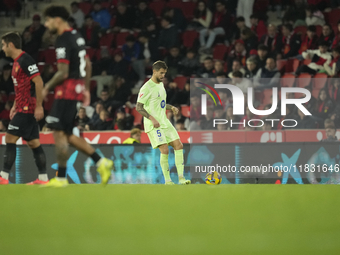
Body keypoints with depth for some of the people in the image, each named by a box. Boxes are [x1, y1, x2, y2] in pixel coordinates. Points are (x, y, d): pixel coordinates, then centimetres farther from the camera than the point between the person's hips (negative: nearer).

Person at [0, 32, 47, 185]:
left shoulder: (25, 60, -14)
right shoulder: (17, 62, 17)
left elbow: (38, 82, -19)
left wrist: (39, 106, -21)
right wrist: (15, 106, 21)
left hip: (27, 109, -10)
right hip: (23, 108, 10)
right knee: (33, 143, 8)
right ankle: (43, 178, 8)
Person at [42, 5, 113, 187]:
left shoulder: (63, 41, -15)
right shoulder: (76, 36, 15)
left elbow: (63, 73, -20)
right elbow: (87, 64, 21)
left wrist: (47, 88, -6)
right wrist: (86, 89, 25)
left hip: (66, 90, -9)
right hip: (78, 88, 9)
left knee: (59, 133, -5)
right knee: (66, 135, 13)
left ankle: (61, 178, -4)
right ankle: (101, 162, 10)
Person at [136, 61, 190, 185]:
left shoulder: (161, 84, 15)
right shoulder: (147, 88, -13)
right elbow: (139, 107, -15)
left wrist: (171, 107, 9)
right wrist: (152, 119, -24)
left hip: (164, 122, 9)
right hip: (153, 125, -9)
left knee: (178, 145, 0)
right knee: (165, 150, -16)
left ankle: (181, 177, 1)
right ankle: (167, 181, -6)